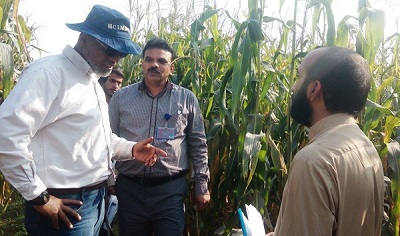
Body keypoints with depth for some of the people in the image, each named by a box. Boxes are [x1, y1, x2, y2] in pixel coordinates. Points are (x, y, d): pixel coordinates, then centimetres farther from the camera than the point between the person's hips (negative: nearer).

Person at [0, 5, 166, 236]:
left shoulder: (93, 83, 14)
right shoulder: (50, 72, -16)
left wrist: (131, 149, 7)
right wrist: (38, 196, -20)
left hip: (96, 199, 9)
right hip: (65, 205, -9)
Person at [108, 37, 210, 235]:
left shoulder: (187, 99, 2)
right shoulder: (121, 97, 4)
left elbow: (198, 145, 5)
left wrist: (202, 186, 3)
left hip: (171, 189, -1)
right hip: (129, 188, 2)